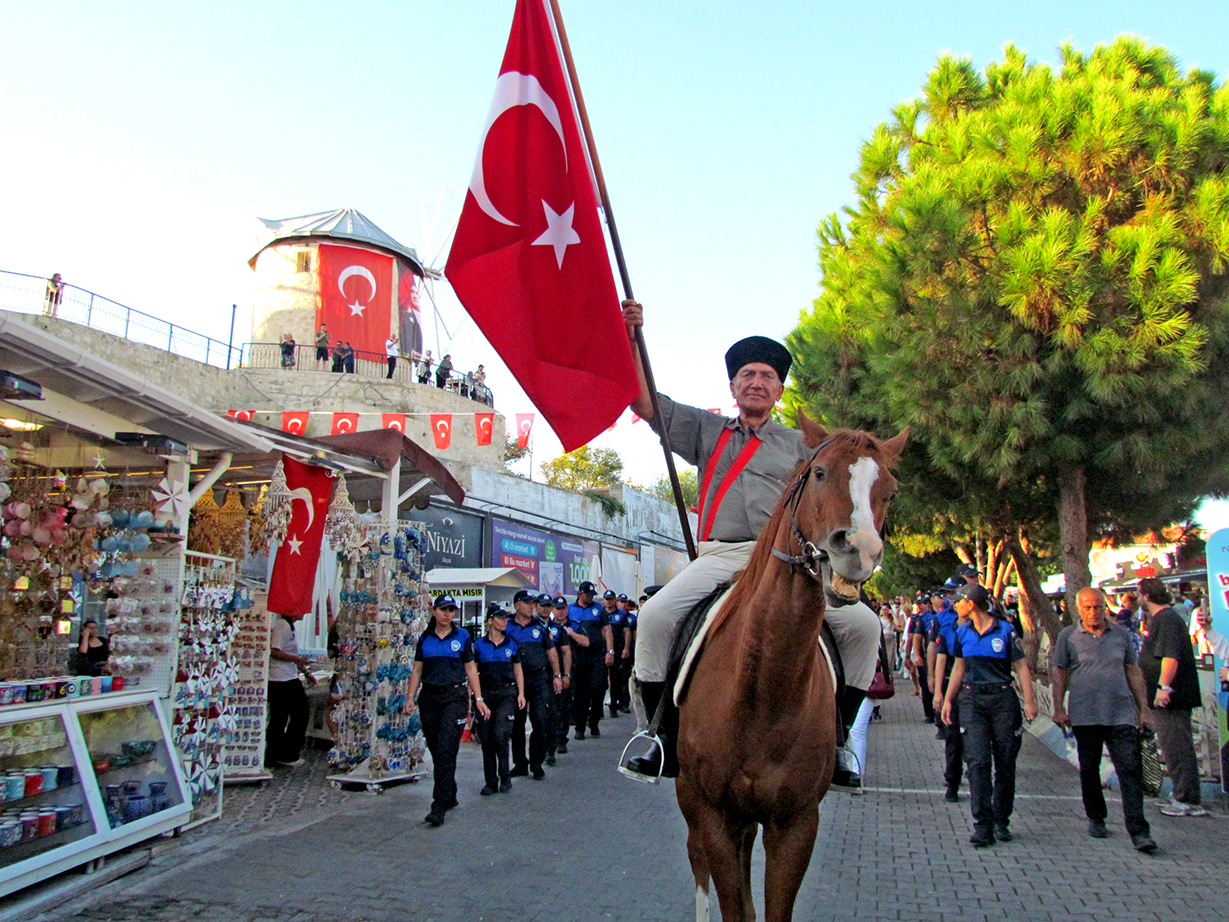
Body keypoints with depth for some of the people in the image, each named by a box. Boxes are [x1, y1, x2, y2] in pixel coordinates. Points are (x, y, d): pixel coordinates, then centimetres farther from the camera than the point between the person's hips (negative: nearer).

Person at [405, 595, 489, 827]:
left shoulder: (462, 636, 3)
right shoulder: (424, 638, 9)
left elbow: (470, 668, 5)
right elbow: (417, 670, 10)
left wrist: (478, 699, 0)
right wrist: (410, 698, 0)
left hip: (455, 696, -3)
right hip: (429, 697, 3)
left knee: (446, 751, -11)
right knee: (435, 751, 9)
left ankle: (439, 807, -10)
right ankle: (450, 797, 27)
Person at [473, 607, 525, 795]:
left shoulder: (512, 644, 7)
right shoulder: (479, 644, 3)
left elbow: (518, 670, 11)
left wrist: (521, 693, 2)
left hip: (507, 693, -1)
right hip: (485, 694, 1)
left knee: (500, 734, -15)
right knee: (486, 739, 3)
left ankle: (505, 776, 4)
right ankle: (490, 781, 15)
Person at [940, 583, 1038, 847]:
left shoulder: (1005, 630, -3)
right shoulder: (962, 634, 9)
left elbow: (1021, 667, 0)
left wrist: (1029, 700, -8)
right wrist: (948, 699, 15)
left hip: (1003, 699, -2)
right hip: (972, 699, 2)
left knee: (1005, 763, 4)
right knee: (978, 761, -8)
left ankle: (1001, 821, 18)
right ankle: (983, 826, -7)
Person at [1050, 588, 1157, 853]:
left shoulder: (1121, 634, 8)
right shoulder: (1068, 636, 3)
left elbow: (1134, 672, 13)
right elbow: (1059, 674, 5)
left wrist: (1143, 709, 9)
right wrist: (1059, 708, -3)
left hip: (1122, 714, 0)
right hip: (1084, 715, 0)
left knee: (1131, 770, -7)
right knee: (1089, 770, 10)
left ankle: (1138, 831, -5)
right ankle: (1096, 818, 27)